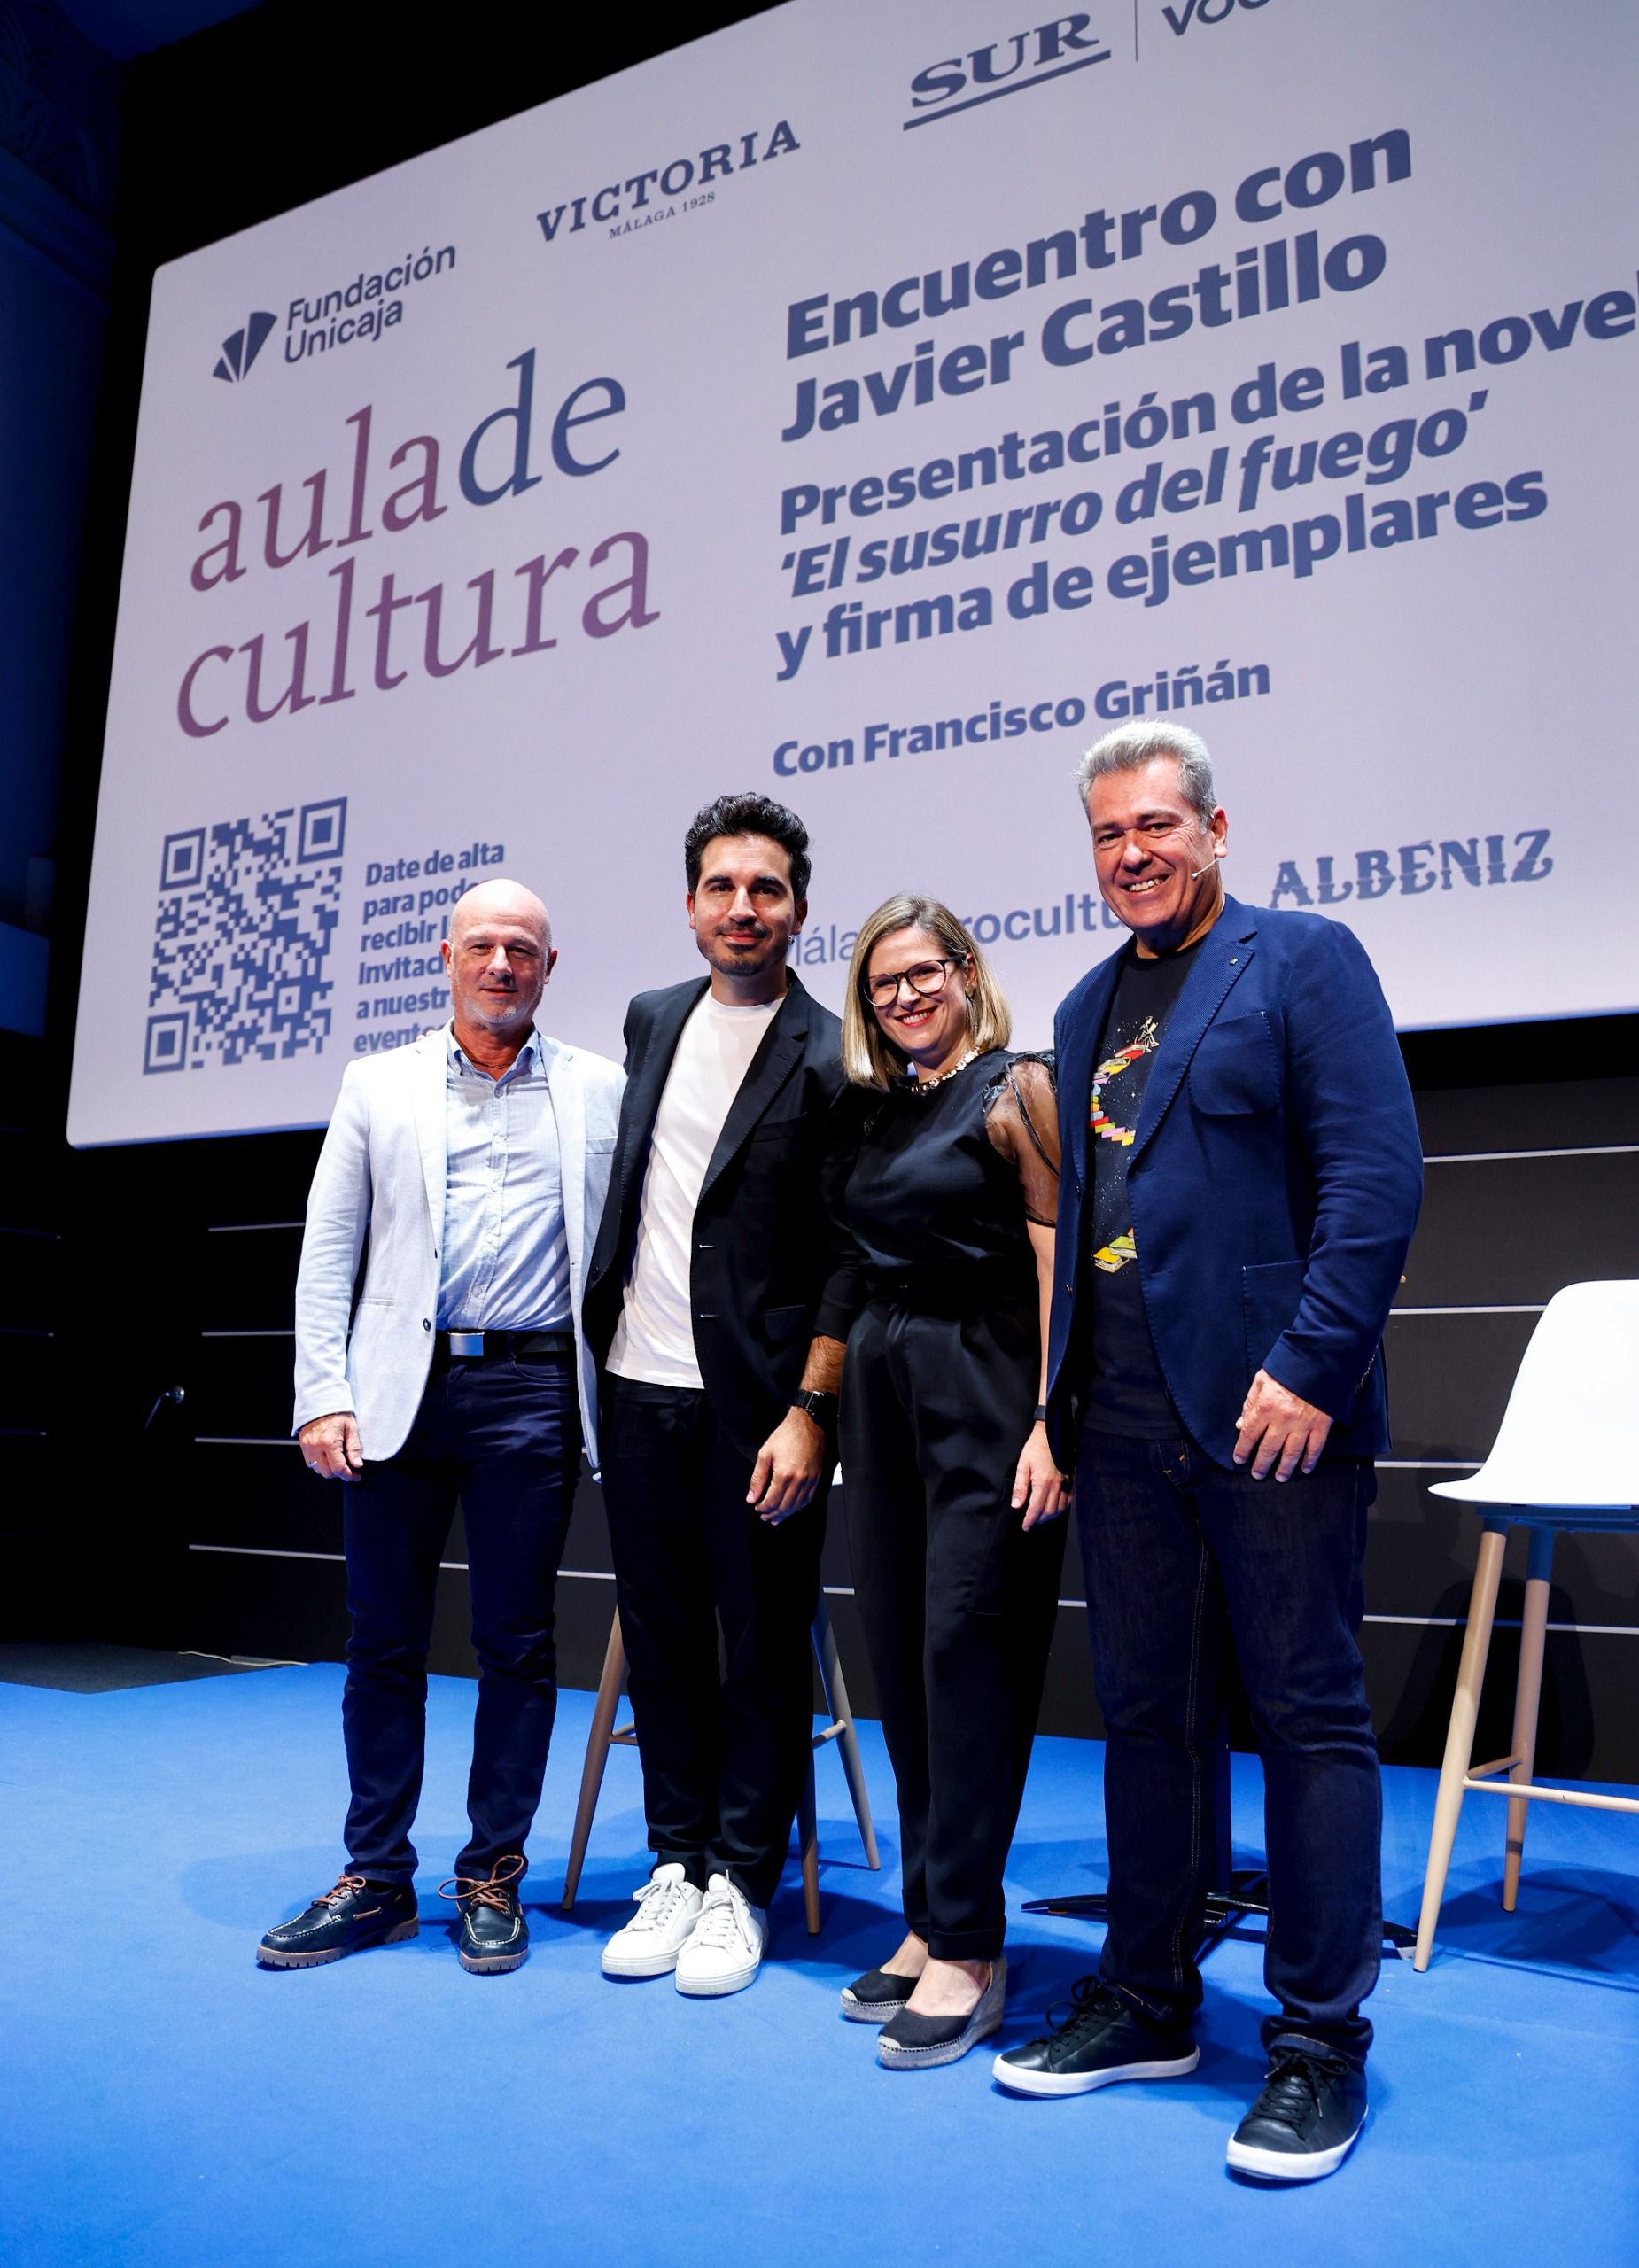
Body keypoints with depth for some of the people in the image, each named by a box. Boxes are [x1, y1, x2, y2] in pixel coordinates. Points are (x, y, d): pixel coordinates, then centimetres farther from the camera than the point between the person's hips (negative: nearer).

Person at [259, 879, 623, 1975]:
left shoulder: (600, 1090, 7)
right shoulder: (380, 1085, 11)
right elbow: (328, 1252, 8)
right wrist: (324, 1394, -2)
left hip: (529, 1391, -1)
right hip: (400, 1388, 2)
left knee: (517, 1644, 6)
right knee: (384, 1641, 9)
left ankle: (492, 1877, 21)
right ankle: (377, 1878, 23)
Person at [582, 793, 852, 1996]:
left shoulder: (834, 1059, -8)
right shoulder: (651, 1020, 11)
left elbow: (849, 1263, -10)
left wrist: (810, 1413, -15)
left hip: (759, 1400, -5)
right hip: (641, 1386, 5)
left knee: (765, 1646, 7)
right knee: (661, 1636, 13)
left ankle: (741, 1883, 22)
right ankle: (677, 1865, 28)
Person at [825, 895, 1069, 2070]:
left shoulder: (1015, 1087, -4)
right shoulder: (869, 1112, 15)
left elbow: (1059, 1259, -10)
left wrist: (1050, 1421, -17)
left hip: (985, 1386, -7)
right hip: (884, 1387, 7)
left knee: (965, 1650, -6)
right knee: (902, 1654, 9)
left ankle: (969, 1945, 5)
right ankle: (933, 1920, 21)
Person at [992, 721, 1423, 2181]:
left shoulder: (1304, 959, -2)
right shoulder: (1088, 1007, 17)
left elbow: (1378, 1176, -11)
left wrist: (1309, 1368, -18)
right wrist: (1059, 1395, 11)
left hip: (1271, 1406, -6)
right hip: (1124, 1421, 6)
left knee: (1310, 1716, 3)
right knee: (1146, 1714, 13)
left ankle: (1322, 2044, 17)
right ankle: (1148, 2003, 28)